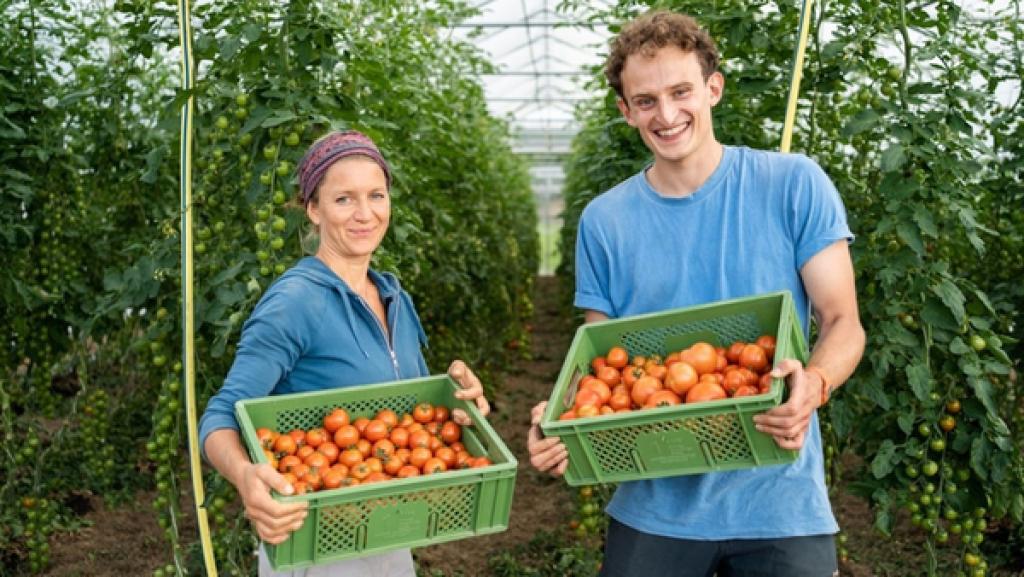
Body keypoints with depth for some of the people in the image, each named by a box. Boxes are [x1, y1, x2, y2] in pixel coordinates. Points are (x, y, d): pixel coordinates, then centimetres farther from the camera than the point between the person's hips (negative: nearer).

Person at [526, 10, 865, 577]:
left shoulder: (795, 185, -5)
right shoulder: (604, 221, 1)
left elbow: (842, 323, -4)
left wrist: (814, 383, -25)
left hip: (779, 501, -1)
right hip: (654, 505, 2)